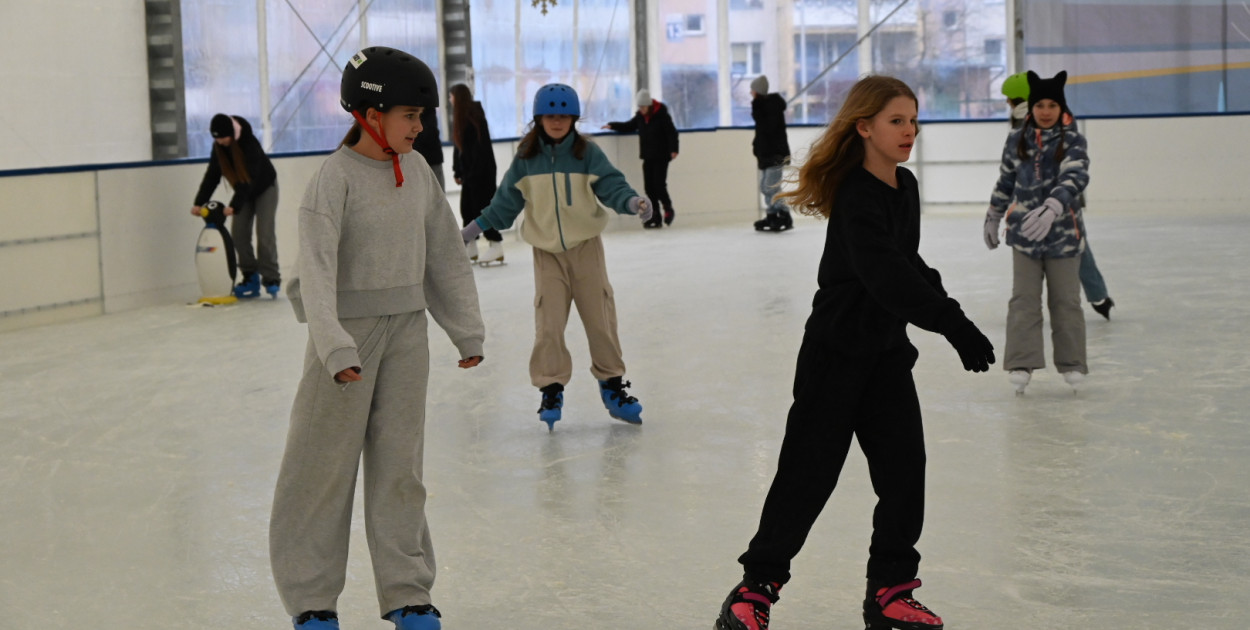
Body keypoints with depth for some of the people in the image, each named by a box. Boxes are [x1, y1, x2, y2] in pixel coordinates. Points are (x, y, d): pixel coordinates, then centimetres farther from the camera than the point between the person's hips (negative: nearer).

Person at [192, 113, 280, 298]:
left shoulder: (250, 144, -33)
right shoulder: (218, 147, -14)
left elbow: (249, 178, -36)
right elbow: (212, 175, -11)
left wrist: (234, 205, -43)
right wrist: (199, 202, -20)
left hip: (265, 188, -6)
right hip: (243, 191, 6)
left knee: (265, 234, -14)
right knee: (238, 234, -4)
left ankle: (271, 280, -10)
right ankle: (250, 278, 1)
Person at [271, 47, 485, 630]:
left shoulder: (418, 172, 4)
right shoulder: (334, 179, -14)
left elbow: (446, 254, 12)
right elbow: (317, 268, -23)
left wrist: (467, 330, 15)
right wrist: (335, 346, -33)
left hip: (406, 330, 5)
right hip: (348, 330, -5)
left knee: (399, 465, 11)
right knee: (324, 466, 2)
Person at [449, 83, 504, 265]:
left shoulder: (474, 118, -16)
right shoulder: (460, 118, 10)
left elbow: (479, 146, -21)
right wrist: (457, 171, 12)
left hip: (481, 169, -9)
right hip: (468, 169, 9)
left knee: (482, 206, -8)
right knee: (467, 206, 10)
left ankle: (496, 246, -4)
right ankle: (471, 248, 17)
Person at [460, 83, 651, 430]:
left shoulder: (587, 153, -5)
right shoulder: (526, 158, -1)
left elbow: (611, 186, -11)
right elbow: (506, 200, 7)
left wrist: (632, 202, -31)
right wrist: (475, 227, 5)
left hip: (586, 247, -1)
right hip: (546, 252, 1)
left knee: (600, 319, 2)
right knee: (548, 324, -5)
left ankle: (612, 385, 15)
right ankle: (551, 390, 6)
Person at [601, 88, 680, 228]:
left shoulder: (662, 115, -11)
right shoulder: (640, 116, 7)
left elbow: (672, 132, -12)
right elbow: (629, 126, 19)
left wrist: (673, 149, -22)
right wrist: (612, 126, 7)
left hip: (661, 157, -6)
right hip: (647, 157, 6)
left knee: (659, 185, -11)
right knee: (649, 186, 3)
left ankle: (668, 209, 13)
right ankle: (655, 217, 8)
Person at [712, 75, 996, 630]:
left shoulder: (905, 186, 7)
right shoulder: (856, 198, -21)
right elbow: (887, 276, -32)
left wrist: (938, 293, 8)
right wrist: (955, 325, -36)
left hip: (888, 346, 8)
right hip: (837, 351, -8)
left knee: (904, 466, 4)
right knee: (809, 472, -1)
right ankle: (758, 584, 14)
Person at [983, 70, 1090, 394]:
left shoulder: (1072, 140, -7)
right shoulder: (1016, 141, 4)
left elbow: (1075, 178, -23)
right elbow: (1005, 182, 17)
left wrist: (1051, 209, -38)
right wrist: (993, 218, 22)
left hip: (1063, 233, -2)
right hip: (1024, 233, 2)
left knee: (1065, 300, 7)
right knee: (1023, 300, 0)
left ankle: (1071, 363, 18)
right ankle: (1022, 363, 4)